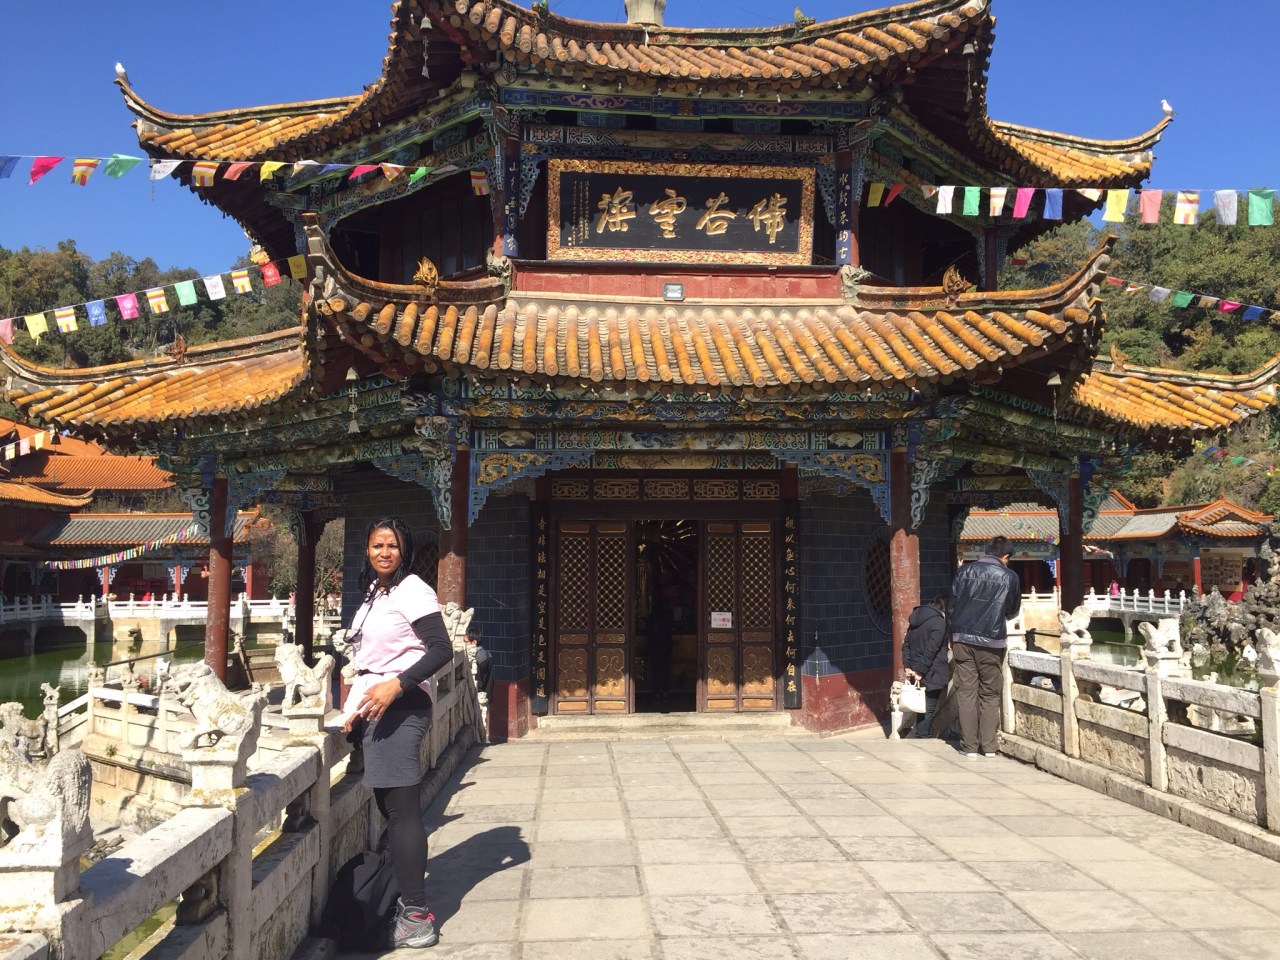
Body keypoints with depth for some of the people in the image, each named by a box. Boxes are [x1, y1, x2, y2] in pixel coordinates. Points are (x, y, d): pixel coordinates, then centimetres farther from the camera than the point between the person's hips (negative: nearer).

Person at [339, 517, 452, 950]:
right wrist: (354, 707, 12)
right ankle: (409, 898, 22)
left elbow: (442, 649, -17)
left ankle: (416, 916, -7)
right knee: (389, 805, 12)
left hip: (400, 706, -9)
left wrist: (396, 685, -23)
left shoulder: (412, 590, -9)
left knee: (402, 807, -10)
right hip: (376, 707, 9)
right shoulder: (374, 593, 17)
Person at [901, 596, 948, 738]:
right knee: (928, 710, -3)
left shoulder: (916, 617, 12)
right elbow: (931, 650, -17)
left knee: (923, 708, 13)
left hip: (916, 672, 7)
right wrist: (920, 671, -15)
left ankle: (926, 737, 19)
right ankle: (922, 738, -3)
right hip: (932, 673, -7)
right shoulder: (939, 621, -11)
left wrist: (907, 666, 6)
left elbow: (906, 644, 11)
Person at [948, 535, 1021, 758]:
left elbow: (953, 604, 7)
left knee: (966, 692, 3)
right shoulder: (1010, 577, 2)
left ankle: (969, 746, 3)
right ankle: (989, 745, 8)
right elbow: (1012, 611, 14)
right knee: (990, 694, 9)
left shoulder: (964, 571, 5)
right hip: (992, 641, -1)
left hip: (963, 638, 1)